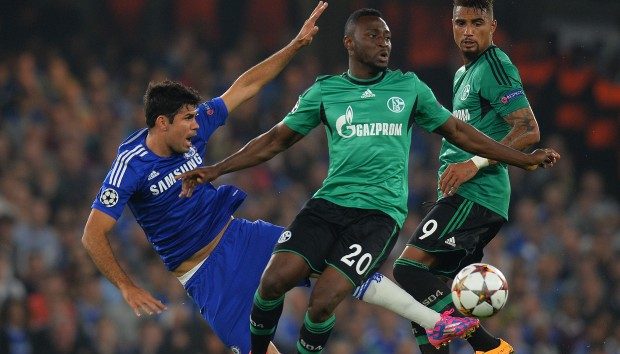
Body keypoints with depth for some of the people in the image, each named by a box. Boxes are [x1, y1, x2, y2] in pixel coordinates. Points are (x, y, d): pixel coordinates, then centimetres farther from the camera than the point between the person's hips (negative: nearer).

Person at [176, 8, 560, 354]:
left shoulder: (409, 87, 9)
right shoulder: (324, 91, 10)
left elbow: (459, 132, 17)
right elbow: (276, 140, 15)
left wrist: (524, 159, 16)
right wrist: (216, 170, 8)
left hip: (381, 212, -2)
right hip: (329, 203, 2)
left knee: (323, 301, -20)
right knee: (274, 279, -18)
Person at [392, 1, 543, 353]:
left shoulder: (495, 66, -8)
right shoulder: (463, 75, 22)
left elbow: (529, 130, -16)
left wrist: (476, 163, -21)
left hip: (476, 194, -10)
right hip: (464, 196, 10)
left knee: (410, 266, -20)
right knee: (425, 299, 6)